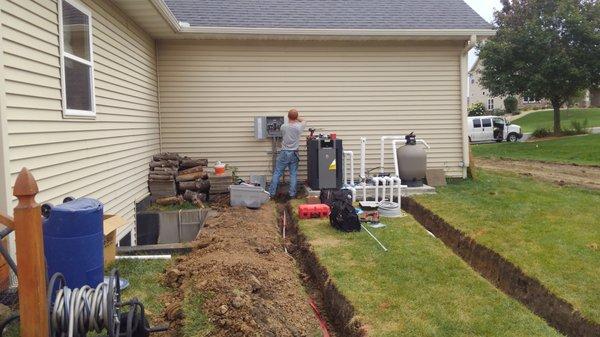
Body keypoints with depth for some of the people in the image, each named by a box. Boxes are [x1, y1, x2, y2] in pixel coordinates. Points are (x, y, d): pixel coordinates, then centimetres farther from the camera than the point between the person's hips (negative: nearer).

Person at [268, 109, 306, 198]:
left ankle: (271, 192, 9)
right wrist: (296, 118, 22)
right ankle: (292, 194, 10)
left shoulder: (283, 126, -10)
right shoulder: (299, 127, -10)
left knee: (277, 173, 6)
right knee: (293, 174, 8)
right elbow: (303, 121, 14)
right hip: (294, 154, 1)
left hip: (284, 153, 0)